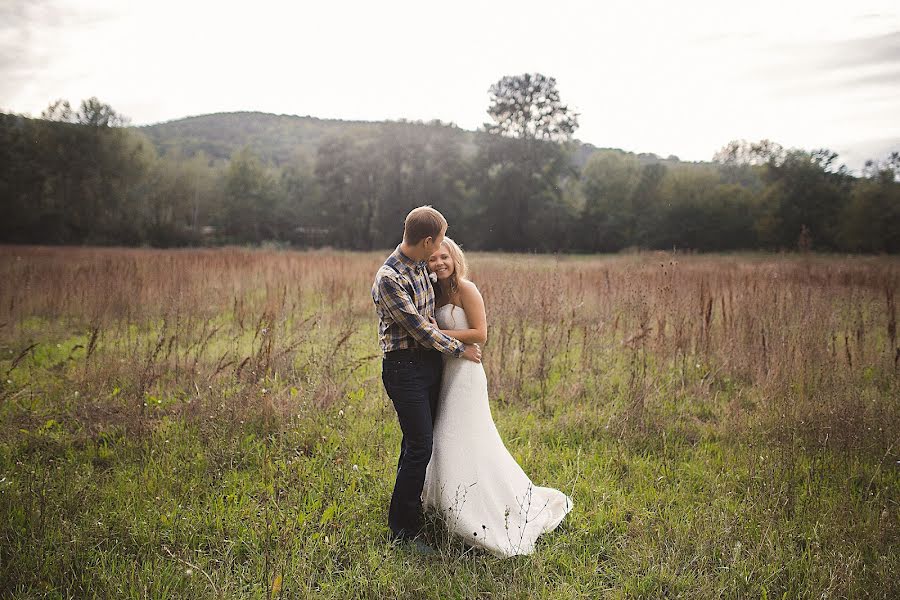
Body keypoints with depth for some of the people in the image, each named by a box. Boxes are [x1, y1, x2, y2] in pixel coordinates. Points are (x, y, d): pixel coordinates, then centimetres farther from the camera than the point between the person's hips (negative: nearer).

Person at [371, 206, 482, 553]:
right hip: (405, 366, -8)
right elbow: (419, 328, -18)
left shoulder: (421, 266, 8)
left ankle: (410, 505, 33)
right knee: (419, 446, -6)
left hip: (430, 362, 8)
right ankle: (403, 530, 6)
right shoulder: (389, 278, -21)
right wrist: (459, 350, -9)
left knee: (417, 442, 17)